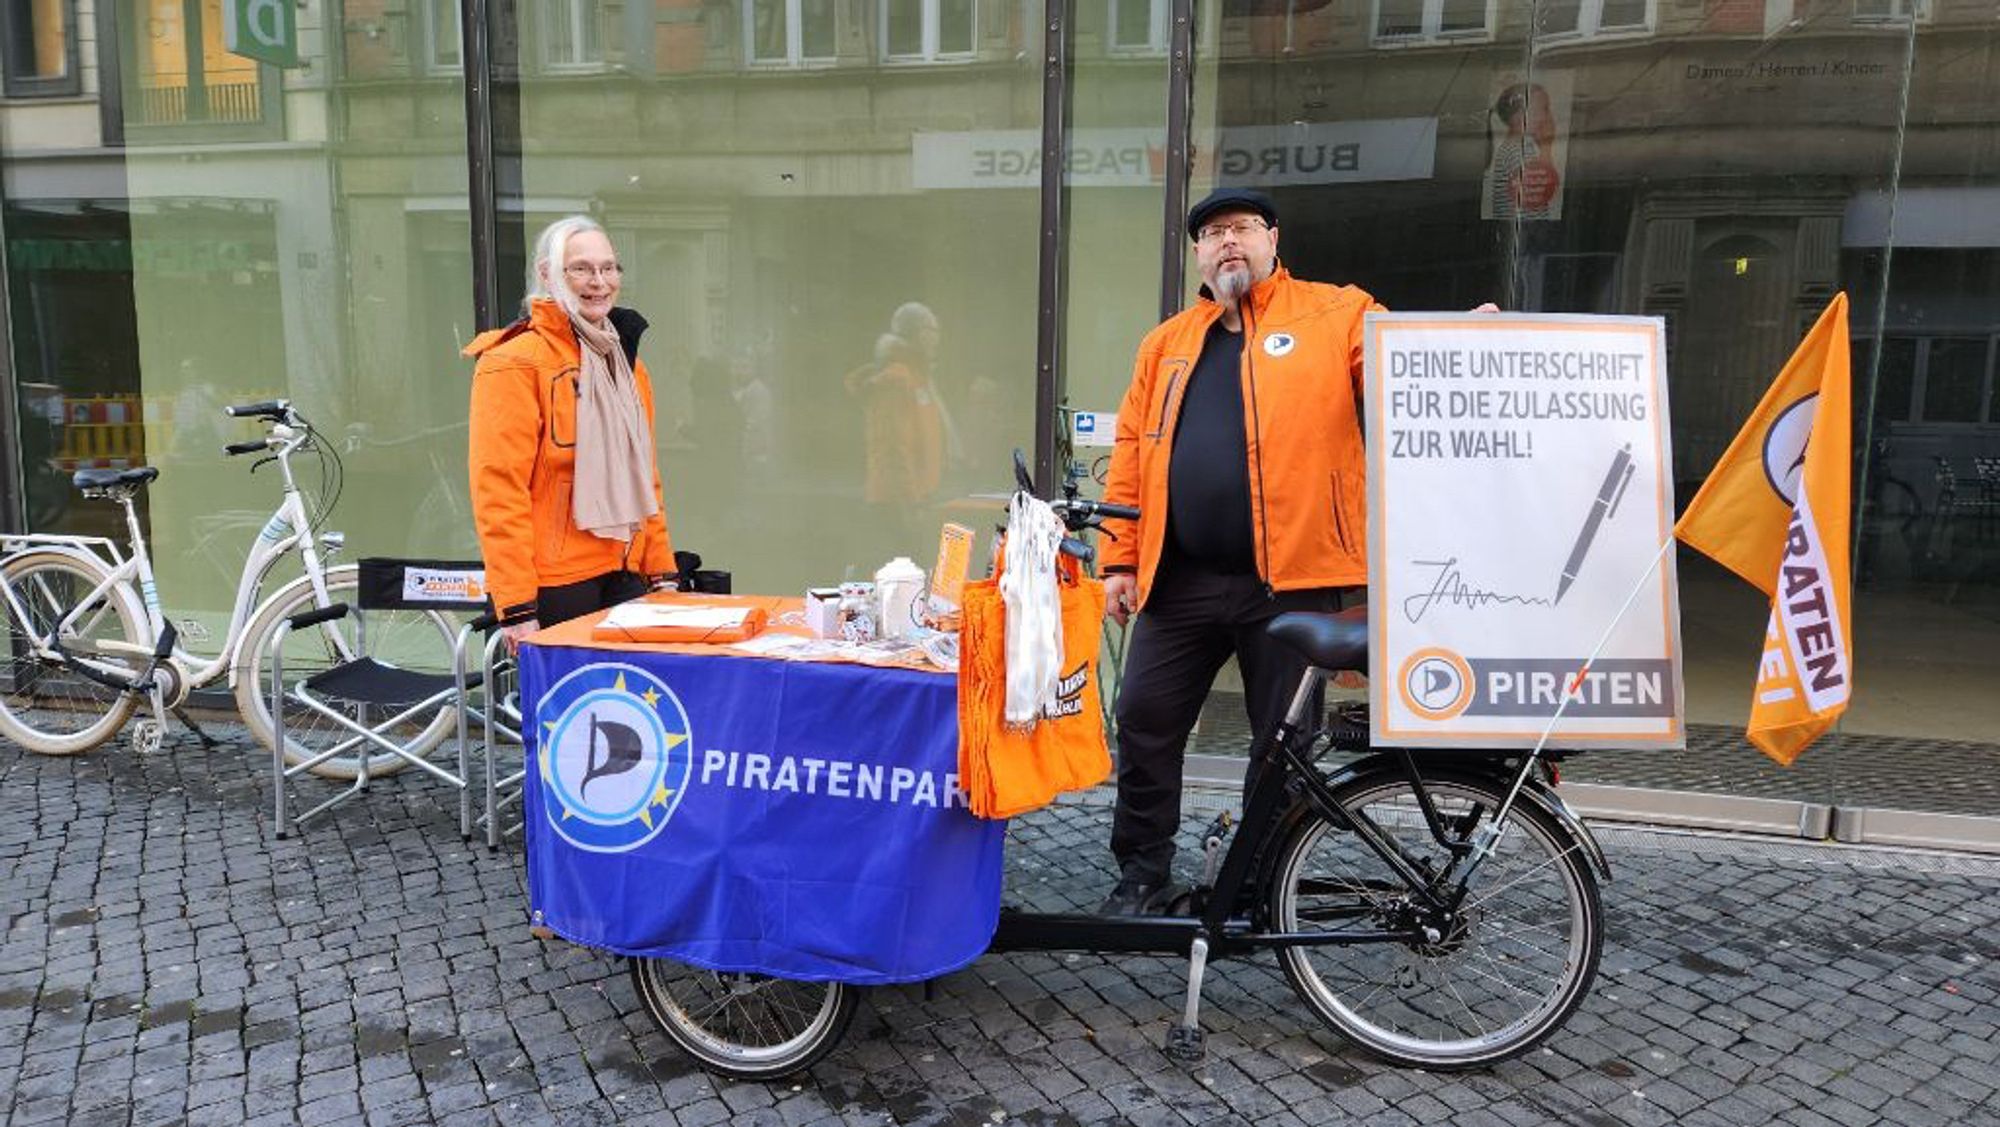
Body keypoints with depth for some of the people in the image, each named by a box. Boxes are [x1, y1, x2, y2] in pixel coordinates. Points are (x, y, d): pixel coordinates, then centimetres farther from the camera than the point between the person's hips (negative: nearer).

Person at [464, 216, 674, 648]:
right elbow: (498, 487, -15)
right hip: (555, 586, -7)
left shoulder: (625, 360, 16)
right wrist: (517, 608, -18)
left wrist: (661, 571, 14)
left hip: (623, 575, 7)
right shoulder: (515, 362, -9)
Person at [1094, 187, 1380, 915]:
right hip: (1181, 580, 4)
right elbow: (1132, 453, 11)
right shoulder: (1166, 343, 15)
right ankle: (1142, 875, 23)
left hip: (1290, 578, -3)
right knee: (1145, 721, 6)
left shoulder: (1335, 315, 4)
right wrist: (1120, 559, 4)